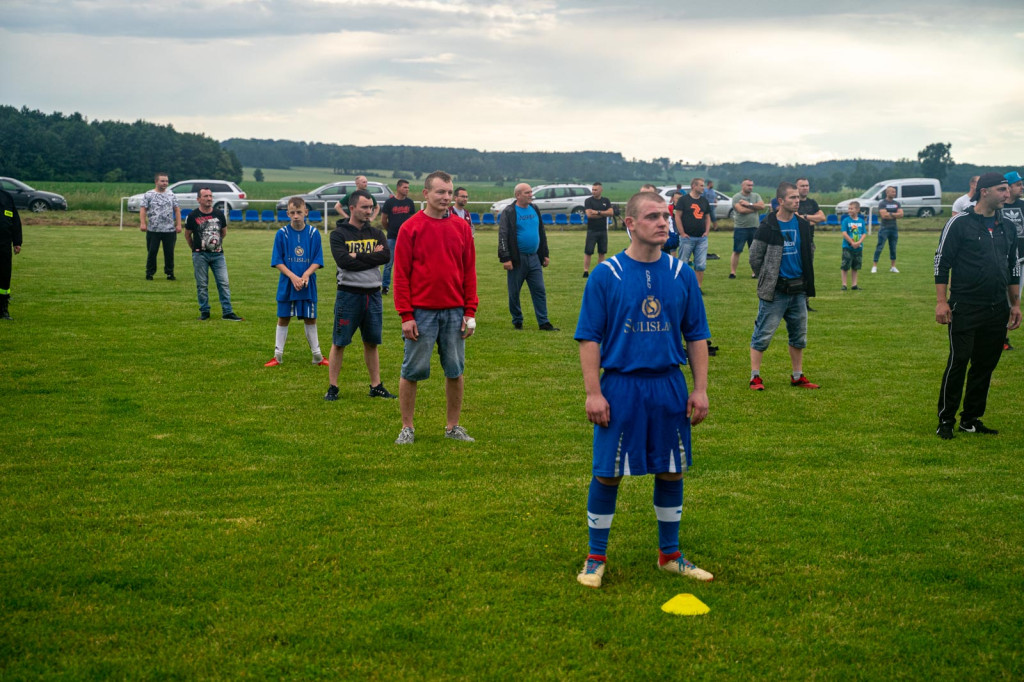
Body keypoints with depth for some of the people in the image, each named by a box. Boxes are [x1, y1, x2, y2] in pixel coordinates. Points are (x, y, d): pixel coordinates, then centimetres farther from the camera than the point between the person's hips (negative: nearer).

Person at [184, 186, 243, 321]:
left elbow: (224, 232, 19)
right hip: (200, 255, -2)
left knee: (224, 283, -3)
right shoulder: (193, 216, -3)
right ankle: (204, 311, 13)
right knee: (202, 285, 3)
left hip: (218, 254, 2)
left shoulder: (219, 214, 4)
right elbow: (187, 235, 10)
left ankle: (227, 312, 0)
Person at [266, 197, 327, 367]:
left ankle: (317, 355, 19)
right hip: (286, 285, -1)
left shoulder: (313, 233, -2)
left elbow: (317, 260, -1)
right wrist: (292, 276, -18)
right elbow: (278, 261, -5)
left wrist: (306, 274, -19)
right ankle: (278, 355, 15)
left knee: (310, 319, 9)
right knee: (283, 319, 6)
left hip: (308, 285, 1)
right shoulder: (282, 234, -5)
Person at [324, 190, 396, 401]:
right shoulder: (338, 235, -2)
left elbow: (386, 256, -9)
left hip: (373, 294, 4)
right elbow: (344, 261, -17)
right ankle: (332, 387, 7)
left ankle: (376, 386, 19)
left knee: (372, 342, 11)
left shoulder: (377, 234, 10)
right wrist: (372, 257, -11)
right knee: (339, 343, 0)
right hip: (349, 294, -4)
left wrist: (357, 256, -14)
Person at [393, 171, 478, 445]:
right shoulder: (410, 228, -3)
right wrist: (406, 315, -9)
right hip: (421, 312, -3)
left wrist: (470, 312, 2)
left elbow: (469, 272, 8)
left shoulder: (462, 227, 7)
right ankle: (407, 427, 13)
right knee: (412, 371, 2)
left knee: (455, 371, 8)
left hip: (454, 312, 3)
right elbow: (401, 275, -4)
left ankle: (453, 426, 19)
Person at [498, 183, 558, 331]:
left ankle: (544, 323, 4)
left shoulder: (534, 210, 12)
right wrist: (505, 258, -17)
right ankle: (517, 322, 17)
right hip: (517, 259, -5)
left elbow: (542, 233, 19)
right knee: (514, 293, 4)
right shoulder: (509, 212, -7)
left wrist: (545, 254, 16)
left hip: (534, 258, 5)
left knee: (539, 291, 2)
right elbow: (503, 237, -10)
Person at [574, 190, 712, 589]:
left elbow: (696, 336, 10)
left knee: (671, 471, 10)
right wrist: (593, 392, -10)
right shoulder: (606, 275, -5)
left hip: (669, 387, 3)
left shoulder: (681, 274, 5)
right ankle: (596, 559, 16)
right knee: (607, 473, 2)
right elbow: (588, 338, -4)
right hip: (620, 386, -3)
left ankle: (670, 555, 26)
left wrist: (700, 389, 4)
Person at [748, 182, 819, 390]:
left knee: (799, 335, 12)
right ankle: (755, 377, 4)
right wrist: (766, 280, 2)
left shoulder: (803, 225, 5)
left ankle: (798, 377, 22)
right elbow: (755, 257, -5)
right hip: (775, 292, -6)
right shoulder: (768, 227, -11)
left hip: (798, 290, 6)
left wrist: (805, 278, 15)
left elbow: (810, 252, 19)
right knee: (763, 334, -3)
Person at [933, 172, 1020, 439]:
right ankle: (946, 421, 5)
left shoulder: (1007, 227, 13)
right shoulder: (960, 223, -5)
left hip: (997, 311, 6)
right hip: (965, 308, -6)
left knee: (985, 366, 9)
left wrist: (1015, 304, 17)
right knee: (958, 362, -5)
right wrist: (941, 302, -11)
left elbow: (1013, 267, 20)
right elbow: (941, 262, -5)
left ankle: (971, 420, 19)